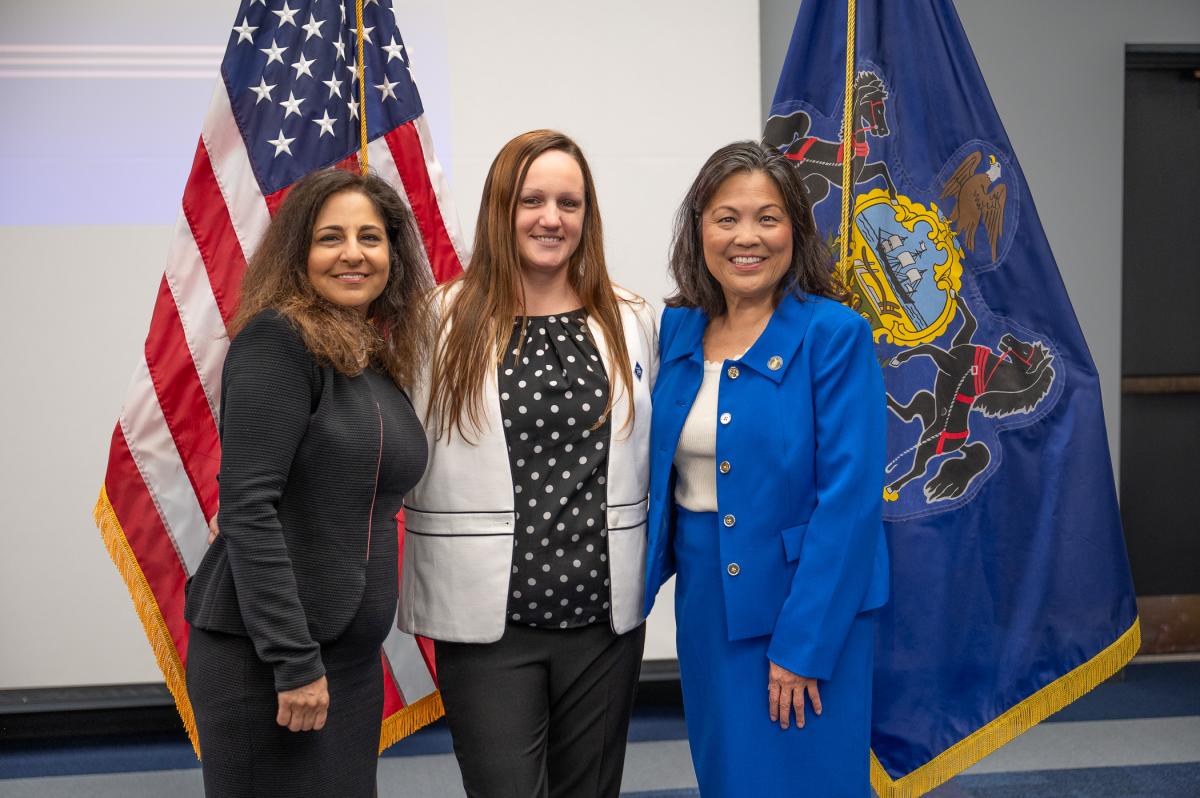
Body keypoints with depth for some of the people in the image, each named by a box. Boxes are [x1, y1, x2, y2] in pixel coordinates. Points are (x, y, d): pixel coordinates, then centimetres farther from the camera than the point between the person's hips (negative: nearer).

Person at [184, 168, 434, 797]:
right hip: (262, 658, -7)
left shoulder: (380, 359, 11)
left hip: (353, 655, 8)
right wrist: (294, 660, -19)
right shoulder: (277, 340, -12)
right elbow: (247, 508, -19)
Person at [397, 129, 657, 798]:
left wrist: (648, 570, 9)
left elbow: (653, 453, 13)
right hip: (486, 618, -3)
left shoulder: (633, 323, 6)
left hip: (605, 616, 3)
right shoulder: (446, 322, -4)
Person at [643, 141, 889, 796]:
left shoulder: (834, 335, -12)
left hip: (806, 601, -5)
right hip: (704, 597, 5)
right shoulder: (677, 330, 4)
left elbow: (849, 496, -16)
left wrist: (802, 643, -19)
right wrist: (636, 585, 3)